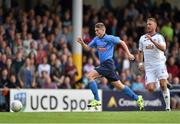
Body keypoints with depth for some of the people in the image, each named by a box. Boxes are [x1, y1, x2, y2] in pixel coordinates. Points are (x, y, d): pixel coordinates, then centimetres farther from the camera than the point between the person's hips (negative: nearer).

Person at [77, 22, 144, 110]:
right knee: (119, 86, 10)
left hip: (108, 64, -8)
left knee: (90, 75, -18)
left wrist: (129, 54, -3)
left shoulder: (109, 38, -7)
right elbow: (87, 48, 15)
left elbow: (122, 43, 0)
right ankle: (137, 98, 18)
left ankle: (97, 100, -16)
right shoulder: (96, 39, 13)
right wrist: (82, 43, -4)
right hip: (103, 65, 8)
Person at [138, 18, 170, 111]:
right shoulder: (142, 38, 12)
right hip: (149, 66, 4)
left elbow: (163, 48, -20)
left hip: (159, 63, -4)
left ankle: (168, 107, -10)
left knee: (163, 85, -18)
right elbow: (141, 51, 25)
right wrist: (141, 63, 14)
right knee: (150, 88, -8)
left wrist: (152, 40, -26)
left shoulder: (159, 37, -2)